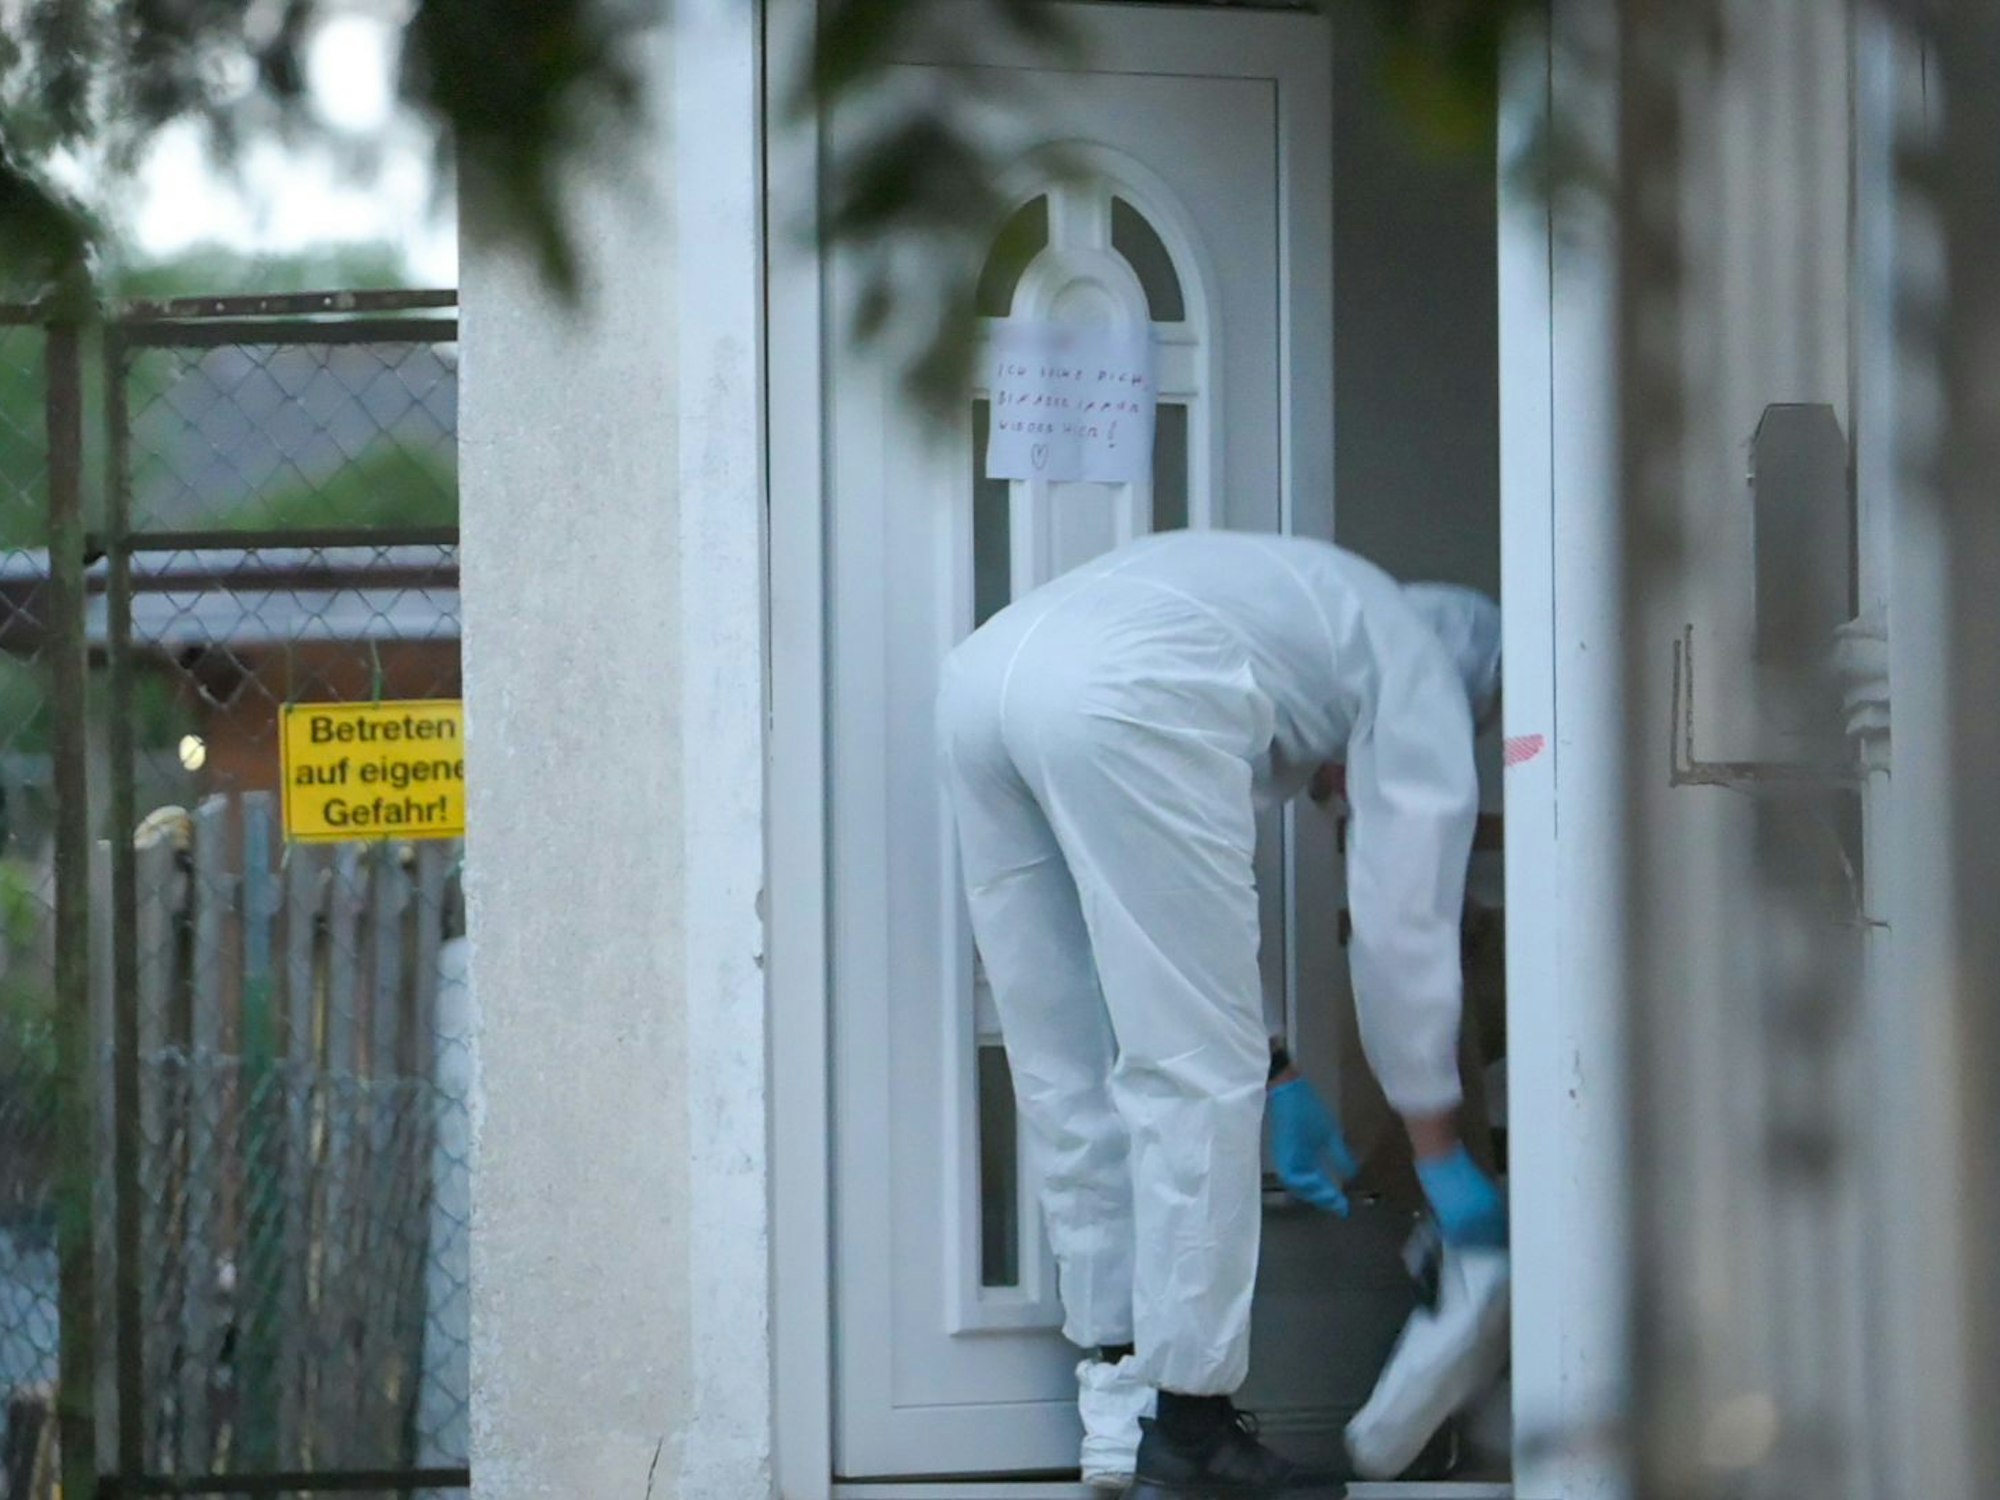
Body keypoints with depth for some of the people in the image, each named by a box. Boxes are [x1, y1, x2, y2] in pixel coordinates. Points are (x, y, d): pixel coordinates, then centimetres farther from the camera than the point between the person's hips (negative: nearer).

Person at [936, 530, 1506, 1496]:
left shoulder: (1311, 608, 42)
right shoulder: (1422, 682, 21)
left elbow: (1181, 910, 40)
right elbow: (1402, 926, 17)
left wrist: (1276, 1081, 42)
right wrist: (1444, 1163, 24)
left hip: (983, 667, 8)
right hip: (1122, 696, -8)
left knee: (1071, 1080, 16)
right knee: (1192, 1076, 1)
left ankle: (1118, 1396, 21)